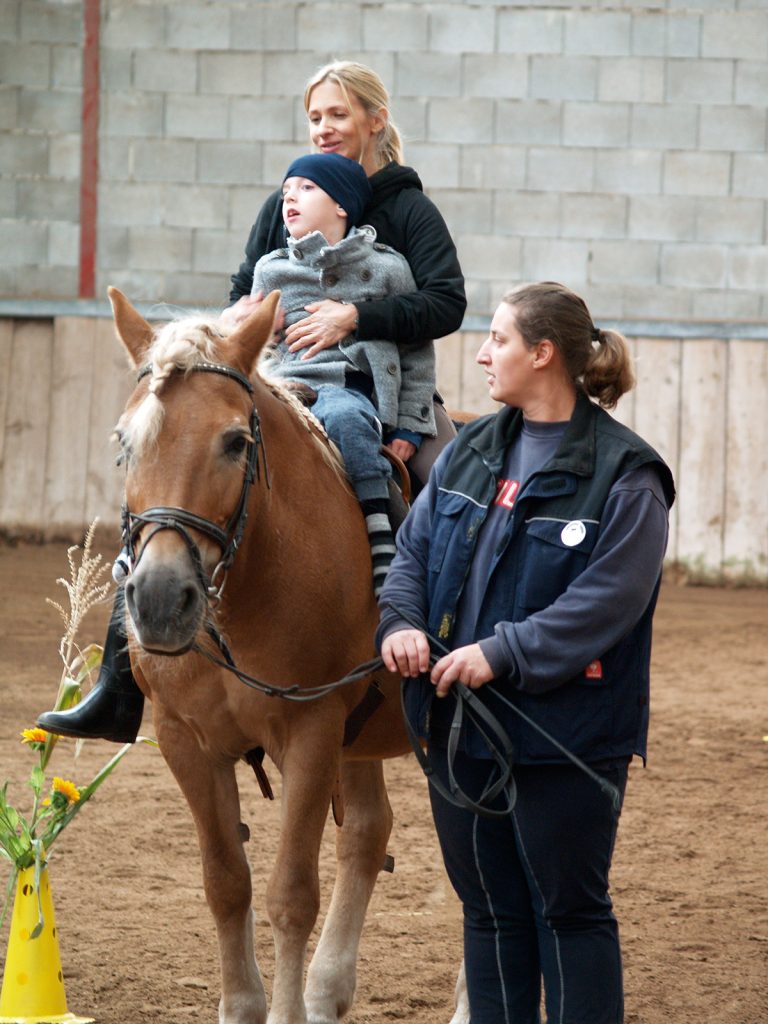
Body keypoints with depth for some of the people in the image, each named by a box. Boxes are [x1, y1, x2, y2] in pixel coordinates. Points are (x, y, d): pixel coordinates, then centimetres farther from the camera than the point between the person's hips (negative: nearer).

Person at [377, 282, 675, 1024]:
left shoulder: (624, 476, -11)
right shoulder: (468, 453, 10)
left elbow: (605, 600, -18)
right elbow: (413, 547, 10)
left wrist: (502, 653, -25)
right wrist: (401, 622, -10)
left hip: (564, 734, -6)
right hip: (460, 726, 6)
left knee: (569, 911, 1)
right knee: (489, 907, 14)